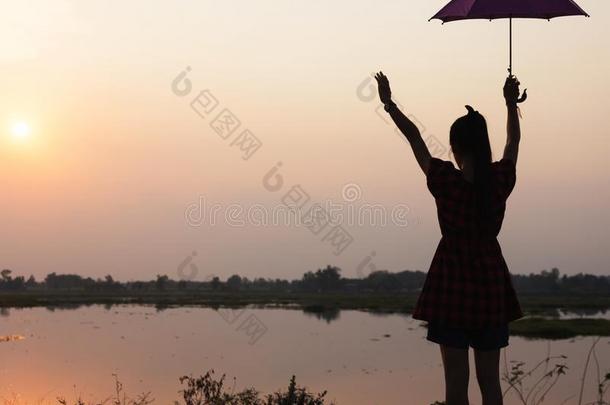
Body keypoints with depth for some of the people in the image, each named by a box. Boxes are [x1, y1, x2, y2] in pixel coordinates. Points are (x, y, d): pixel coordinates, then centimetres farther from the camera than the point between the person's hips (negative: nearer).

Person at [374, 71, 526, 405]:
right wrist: (511, 103, 33)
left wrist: (388, 103, 14)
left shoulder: (445, 181, -11)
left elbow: (414, 137, 2)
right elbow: (514, 140, 17)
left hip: (453, 286, -3)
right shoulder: (501, 180, -3)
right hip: (490, 284, 3)